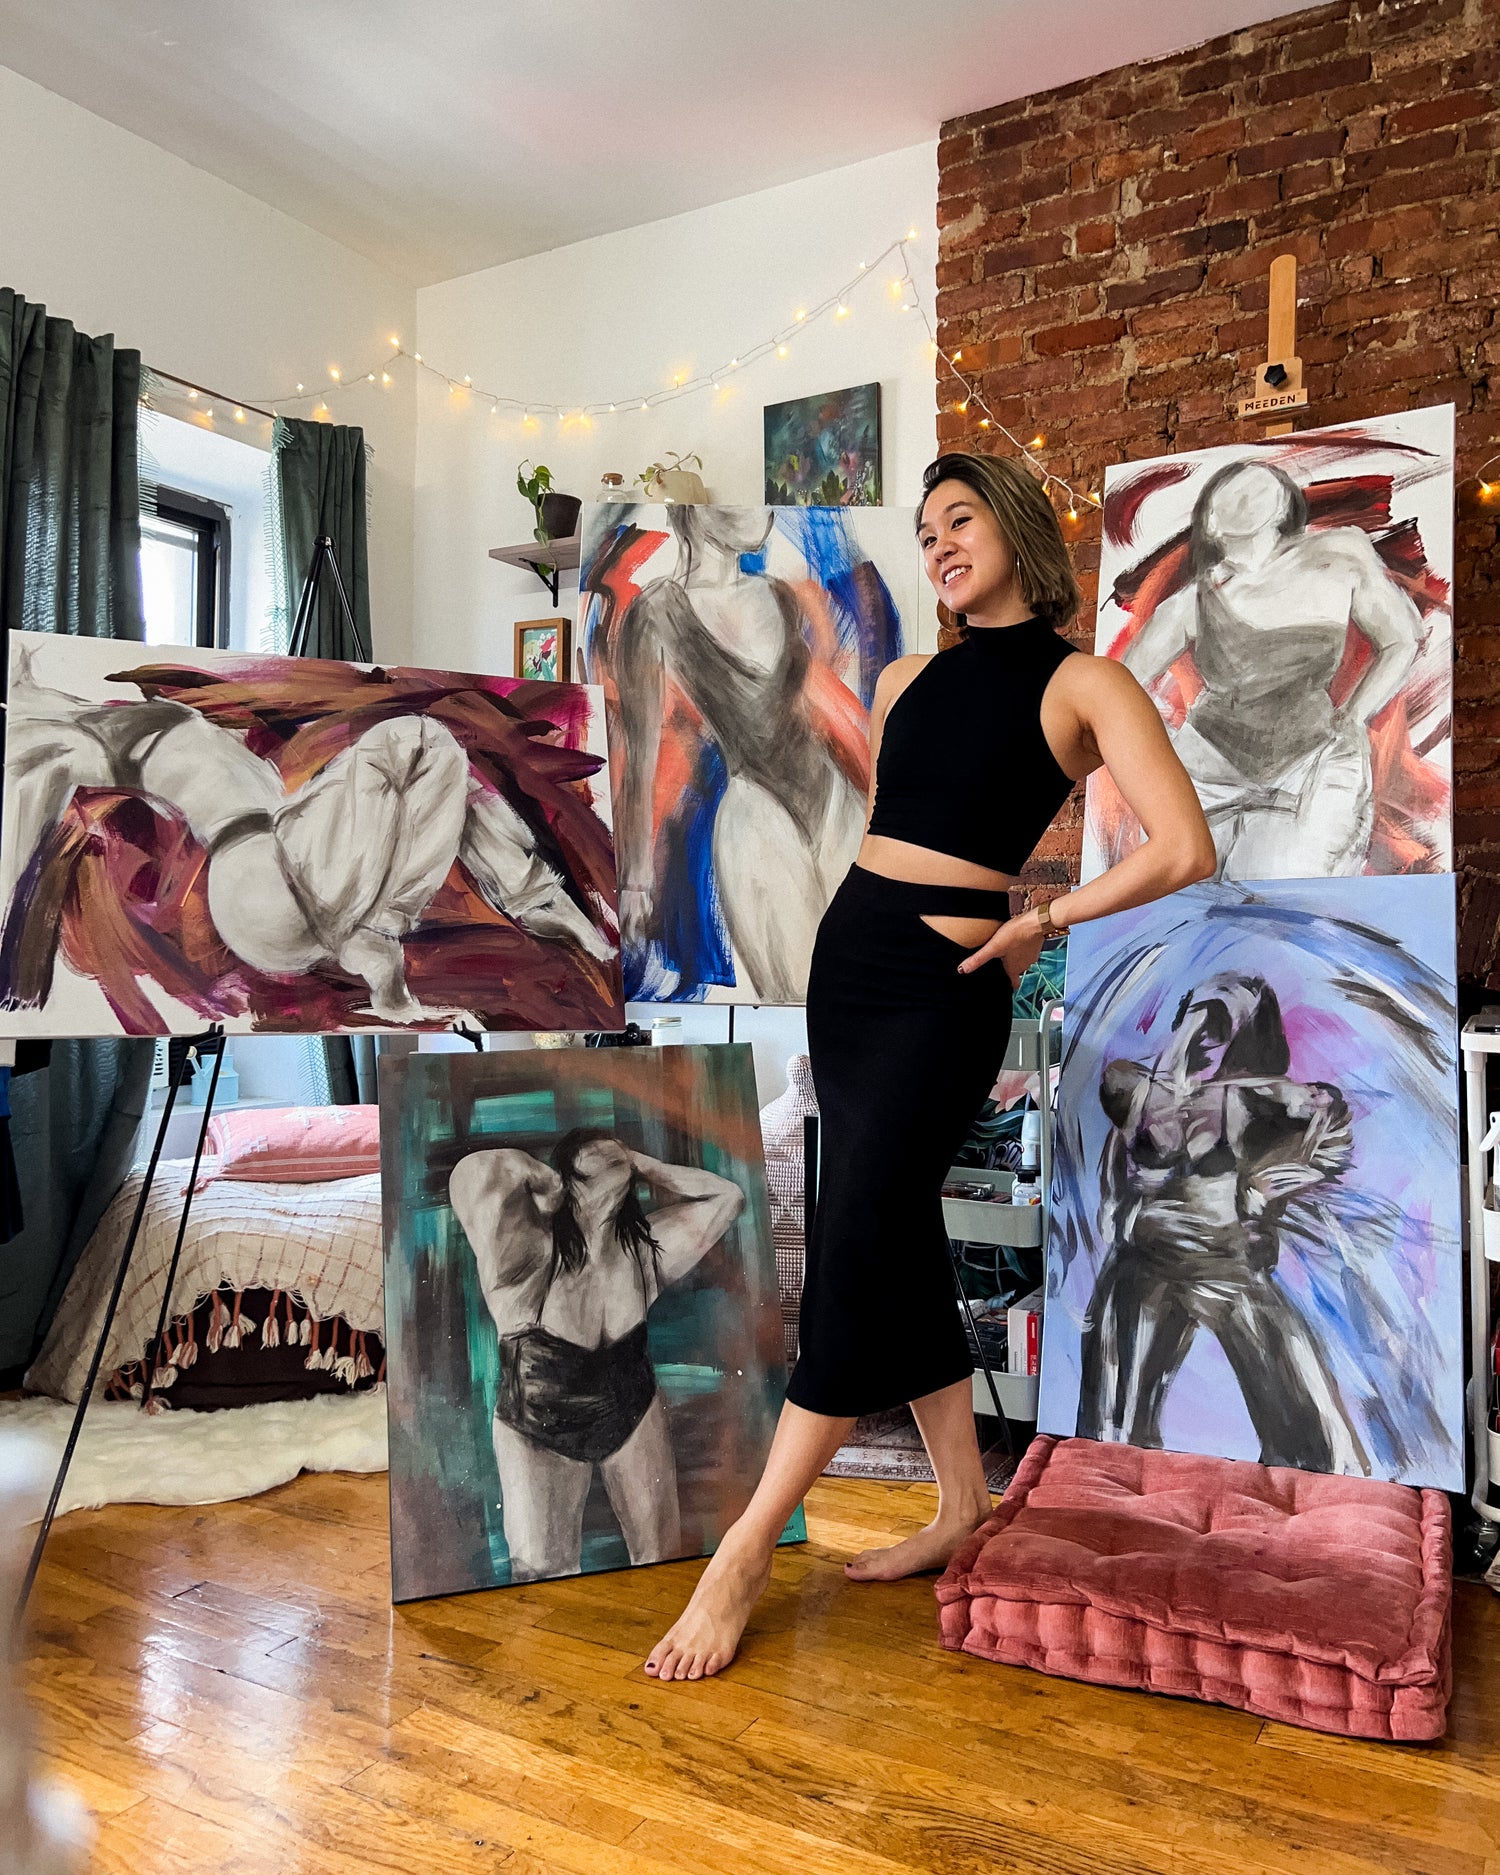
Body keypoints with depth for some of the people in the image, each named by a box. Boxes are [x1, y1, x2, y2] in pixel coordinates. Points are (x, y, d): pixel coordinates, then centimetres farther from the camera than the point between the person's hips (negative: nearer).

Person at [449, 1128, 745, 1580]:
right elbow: (474, 1173, -43)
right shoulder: (536, 1251, -26)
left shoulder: (644, 1246, -10)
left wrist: (642, 1165, -13)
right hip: (537, 1429, -4)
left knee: (663, 1553, 10)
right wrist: (540, 1178, -23)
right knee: (541, 1570, -9)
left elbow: (728, 1195, -6)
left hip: (633, 1415, 4)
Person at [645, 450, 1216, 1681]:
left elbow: (1186, 850, -13)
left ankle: (747, 1553, 1)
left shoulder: (1083, 683, -3)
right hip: (847, 956, 7)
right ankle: (963, 1508, 25)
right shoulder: (905, 679, 15)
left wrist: (1044, 920, -7)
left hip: (943, 982, -7)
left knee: (855, 1248, -9)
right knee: (901, 1240, 10)